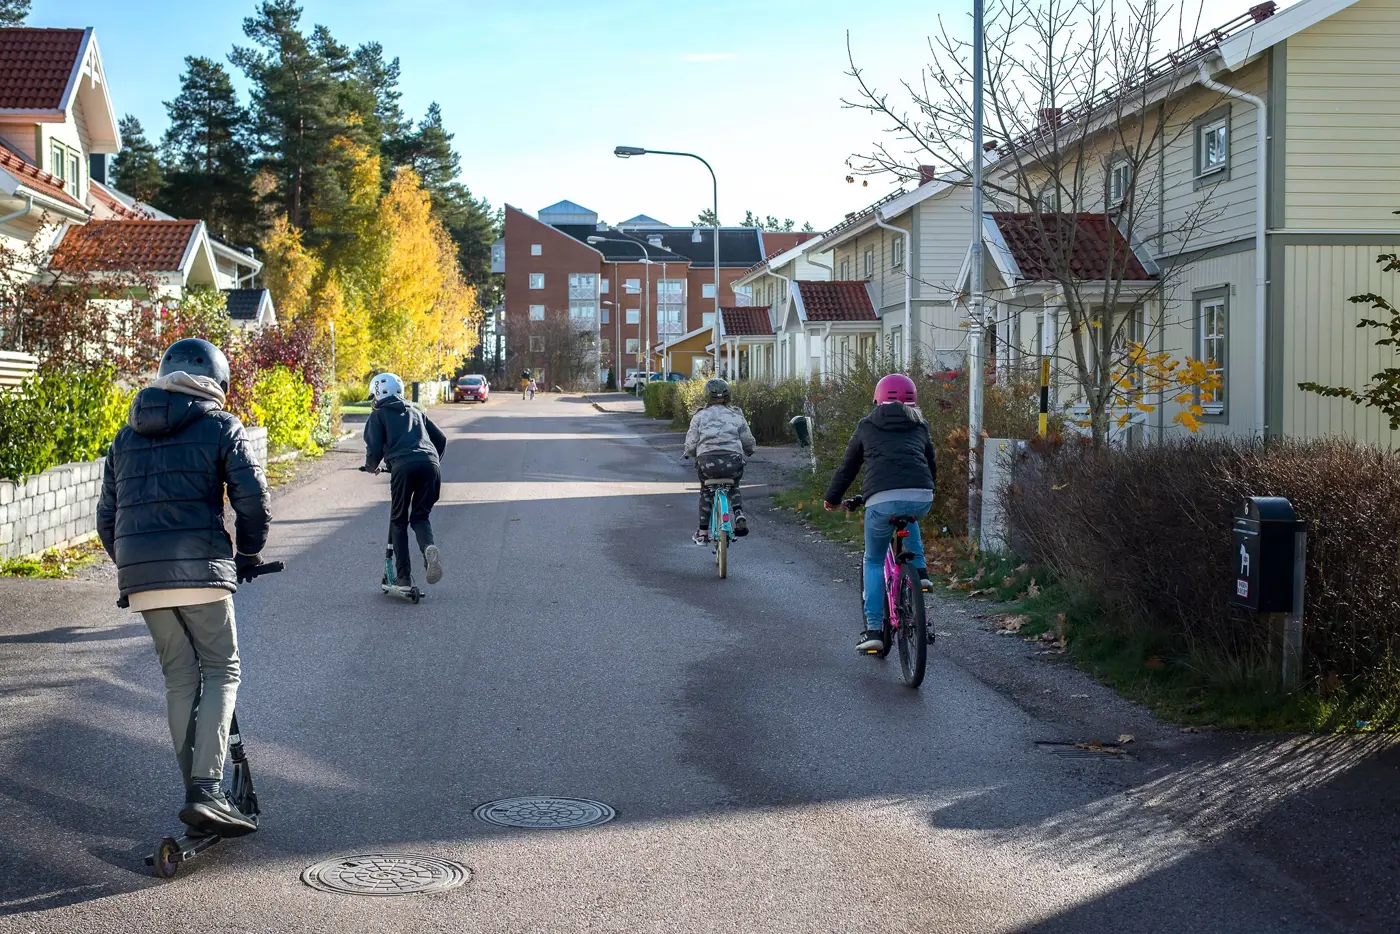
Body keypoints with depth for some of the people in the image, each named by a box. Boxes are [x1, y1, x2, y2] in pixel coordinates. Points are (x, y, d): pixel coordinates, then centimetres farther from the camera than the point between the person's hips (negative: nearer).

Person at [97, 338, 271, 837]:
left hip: (139, 573, 5)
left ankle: (197, 794, 12)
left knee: (179, 679, 12)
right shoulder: (221, 426, 3)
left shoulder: (127, 436, 19)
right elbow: (253, 500, -5)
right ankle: (206, 791, -10)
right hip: (201, 568, -5)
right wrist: (247, 555, 11)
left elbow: (107, 517, 19)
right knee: (221, 672, 3)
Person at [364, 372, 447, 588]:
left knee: (399, 520, 11)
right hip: (430, 463, 4)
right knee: (420, 516, 14)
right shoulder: (415, 412, 31)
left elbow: (374, 449, 4)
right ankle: (429, 548, -20)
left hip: (403, 465, -4)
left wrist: (371, 467, 25)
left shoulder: (378, 415, 16)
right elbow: (441, 439, 28)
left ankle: (404, 576, 6)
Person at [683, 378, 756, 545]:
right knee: (733, 487, 32)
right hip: (733, 461, 1)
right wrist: (748, 452, 41)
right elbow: (748, 442, 18)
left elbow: (691, 444, 6)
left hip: (707, 462, -1)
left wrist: (690, 453, 28)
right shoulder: (736, 416, 14)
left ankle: (703, 533, 23)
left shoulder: (700, 416, 10)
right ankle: (739, 515, 6)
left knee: (706, 491, 26)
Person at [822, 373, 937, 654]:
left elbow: (847, 466, 25)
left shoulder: (867, 426, 17)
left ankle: (873, 630, 9)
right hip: (922, 499, 3)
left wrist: (832, 498, 40)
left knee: (874, 561, 17)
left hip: (882, 500, -2)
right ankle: (919, 570, 24)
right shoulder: (920, 427, 22)